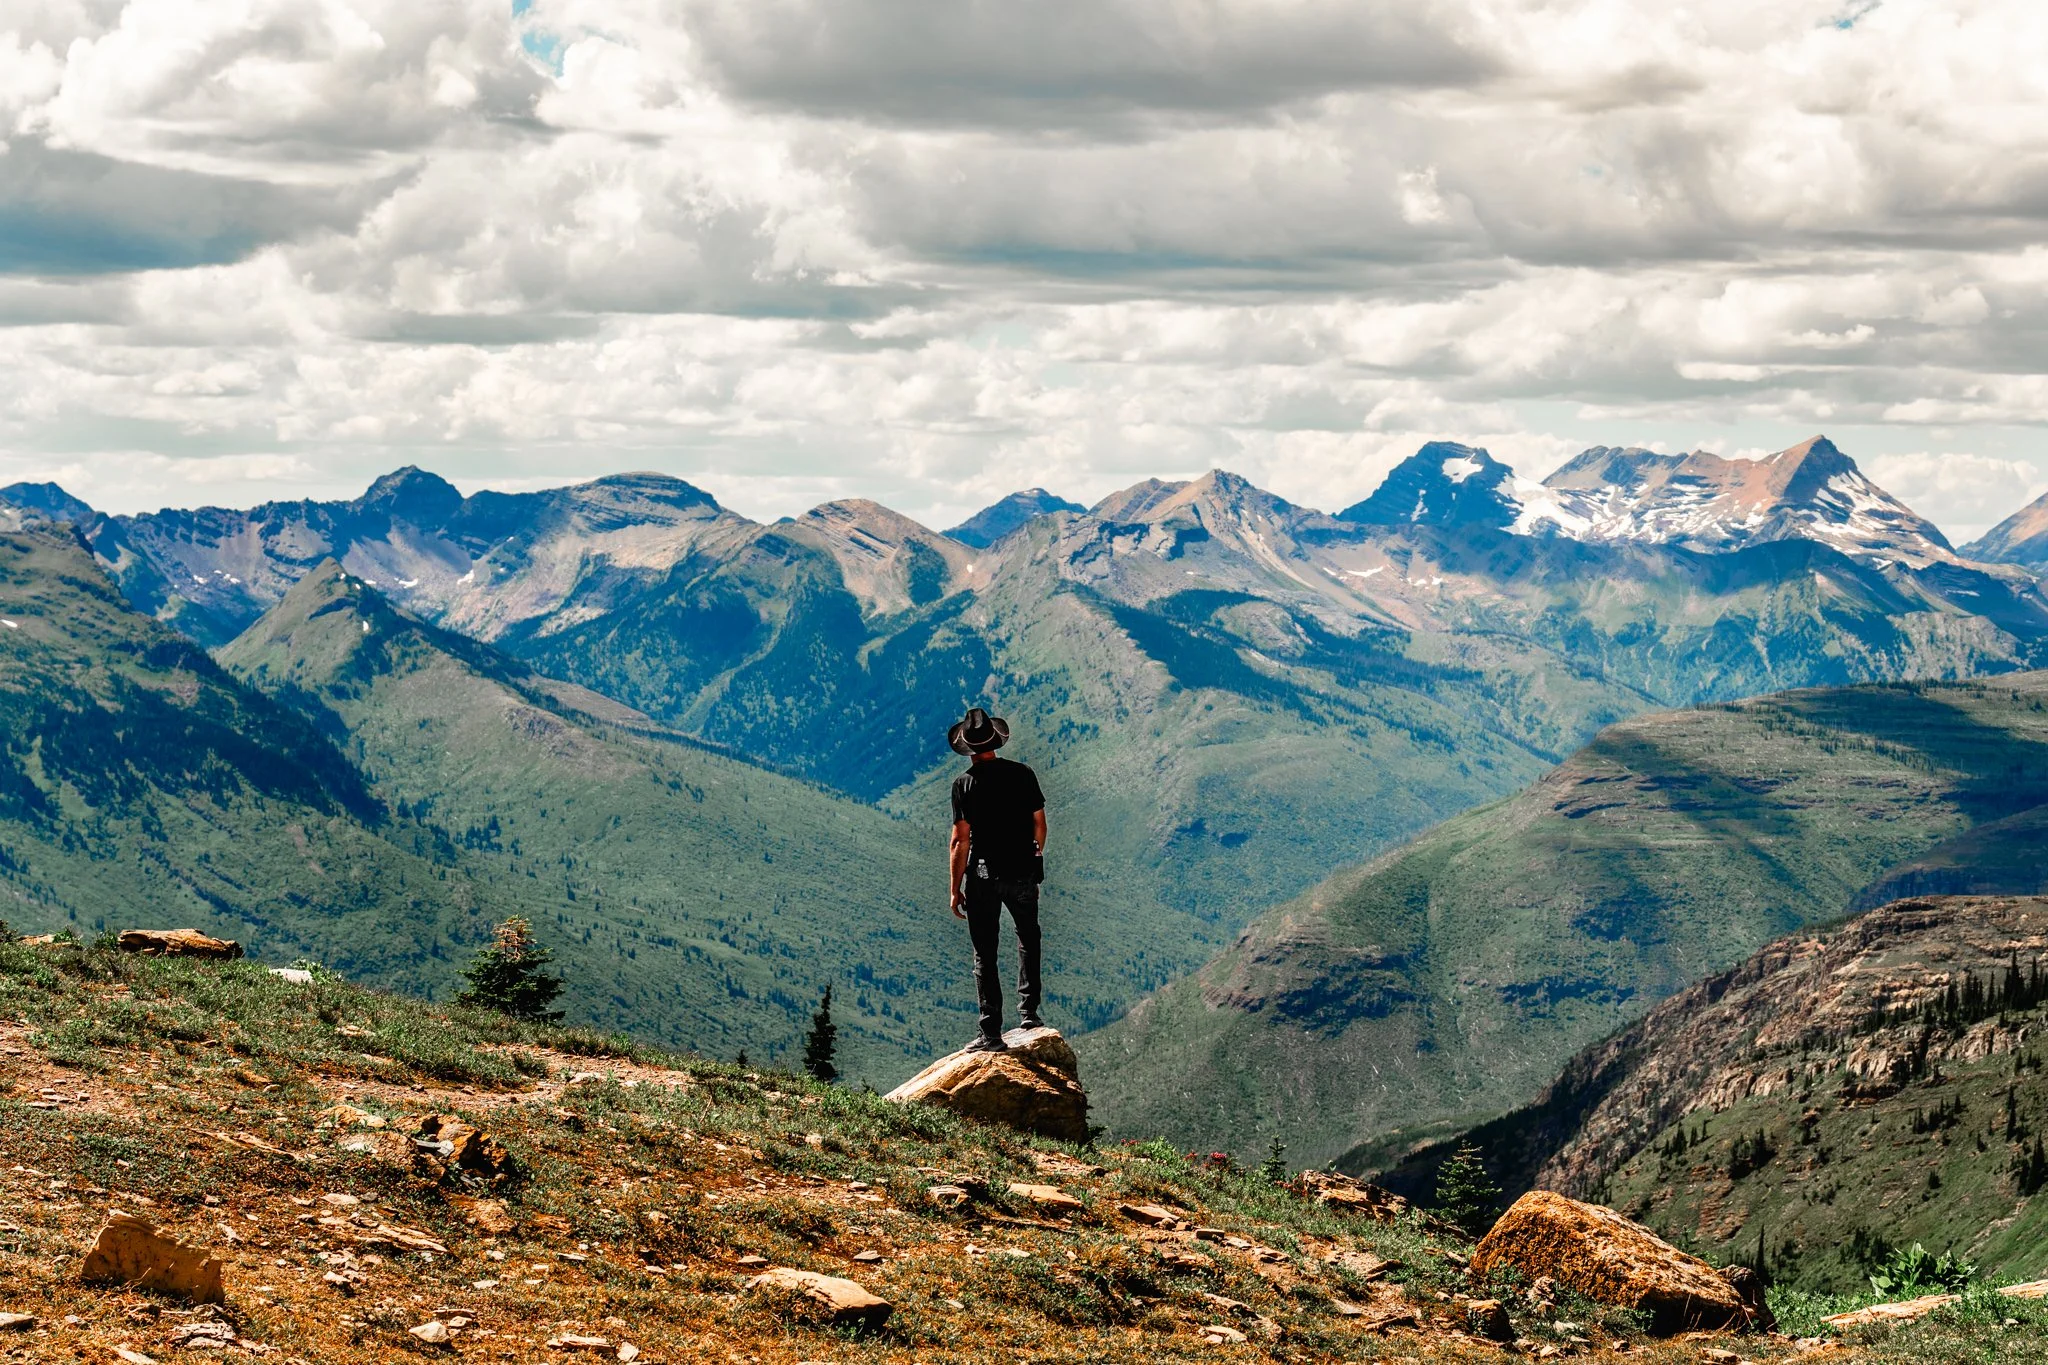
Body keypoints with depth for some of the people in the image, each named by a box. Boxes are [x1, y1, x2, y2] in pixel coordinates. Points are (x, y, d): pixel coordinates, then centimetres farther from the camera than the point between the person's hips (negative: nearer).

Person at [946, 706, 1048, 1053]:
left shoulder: (965, 784, -10)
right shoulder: (1023, 774, -2)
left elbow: (961, 841, -12)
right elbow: (1039, 823, 4)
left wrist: (956, 888, -5)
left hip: (984, 877, -3)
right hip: (1024, 873, 3)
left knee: (985, 954, 3)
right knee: (1028, 940, 26)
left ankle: (991, 1034, 1)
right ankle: (1028, 1012, 21)